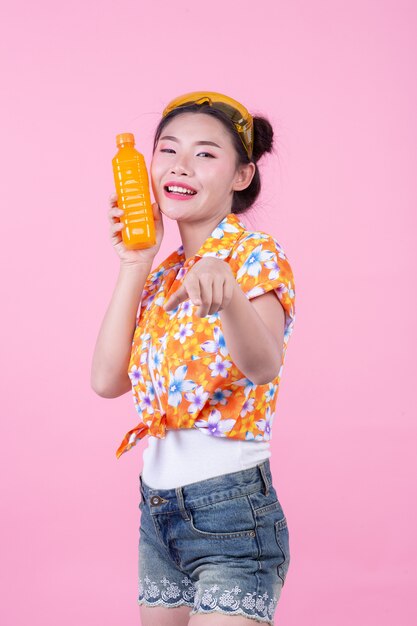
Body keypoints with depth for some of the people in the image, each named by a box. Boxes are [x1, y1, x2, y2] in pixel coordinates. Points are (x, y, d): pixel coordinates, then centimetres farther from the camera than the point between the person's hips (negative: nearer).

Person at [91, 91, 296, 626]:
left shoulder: (256, 254, -10)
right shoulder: (162, 274, 11)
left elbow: (264, 366, -30)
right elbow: (107, 380, 0)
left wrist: (226, 290, -50)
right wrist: (134, 266, -1)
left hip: (231, 516, -7)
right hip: (157, 510, 7)